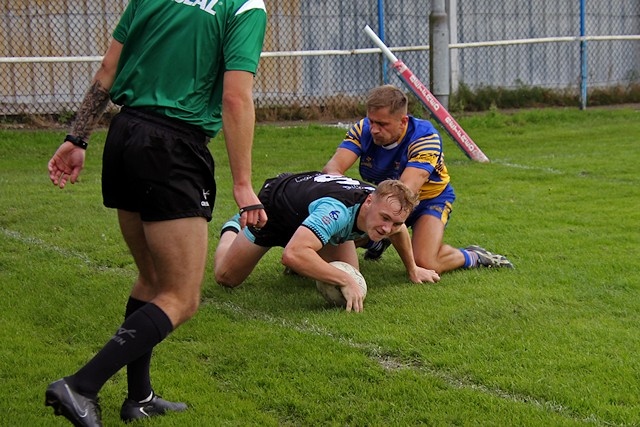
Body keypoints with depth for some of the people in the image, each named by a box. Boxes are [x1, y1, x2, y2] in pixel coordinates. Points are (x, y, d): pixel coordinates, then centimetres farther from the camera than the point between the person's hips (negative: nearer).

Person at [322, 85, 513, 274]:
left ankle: (472, 257, 5)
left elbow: (407, 189, -43)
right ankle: (378, 241, 21)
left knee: (424, 264, -28)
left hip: (429, 200, -5)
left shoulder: (424, 136, -30)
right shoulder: (363, 129, -17)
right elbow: (333, 166, -29)